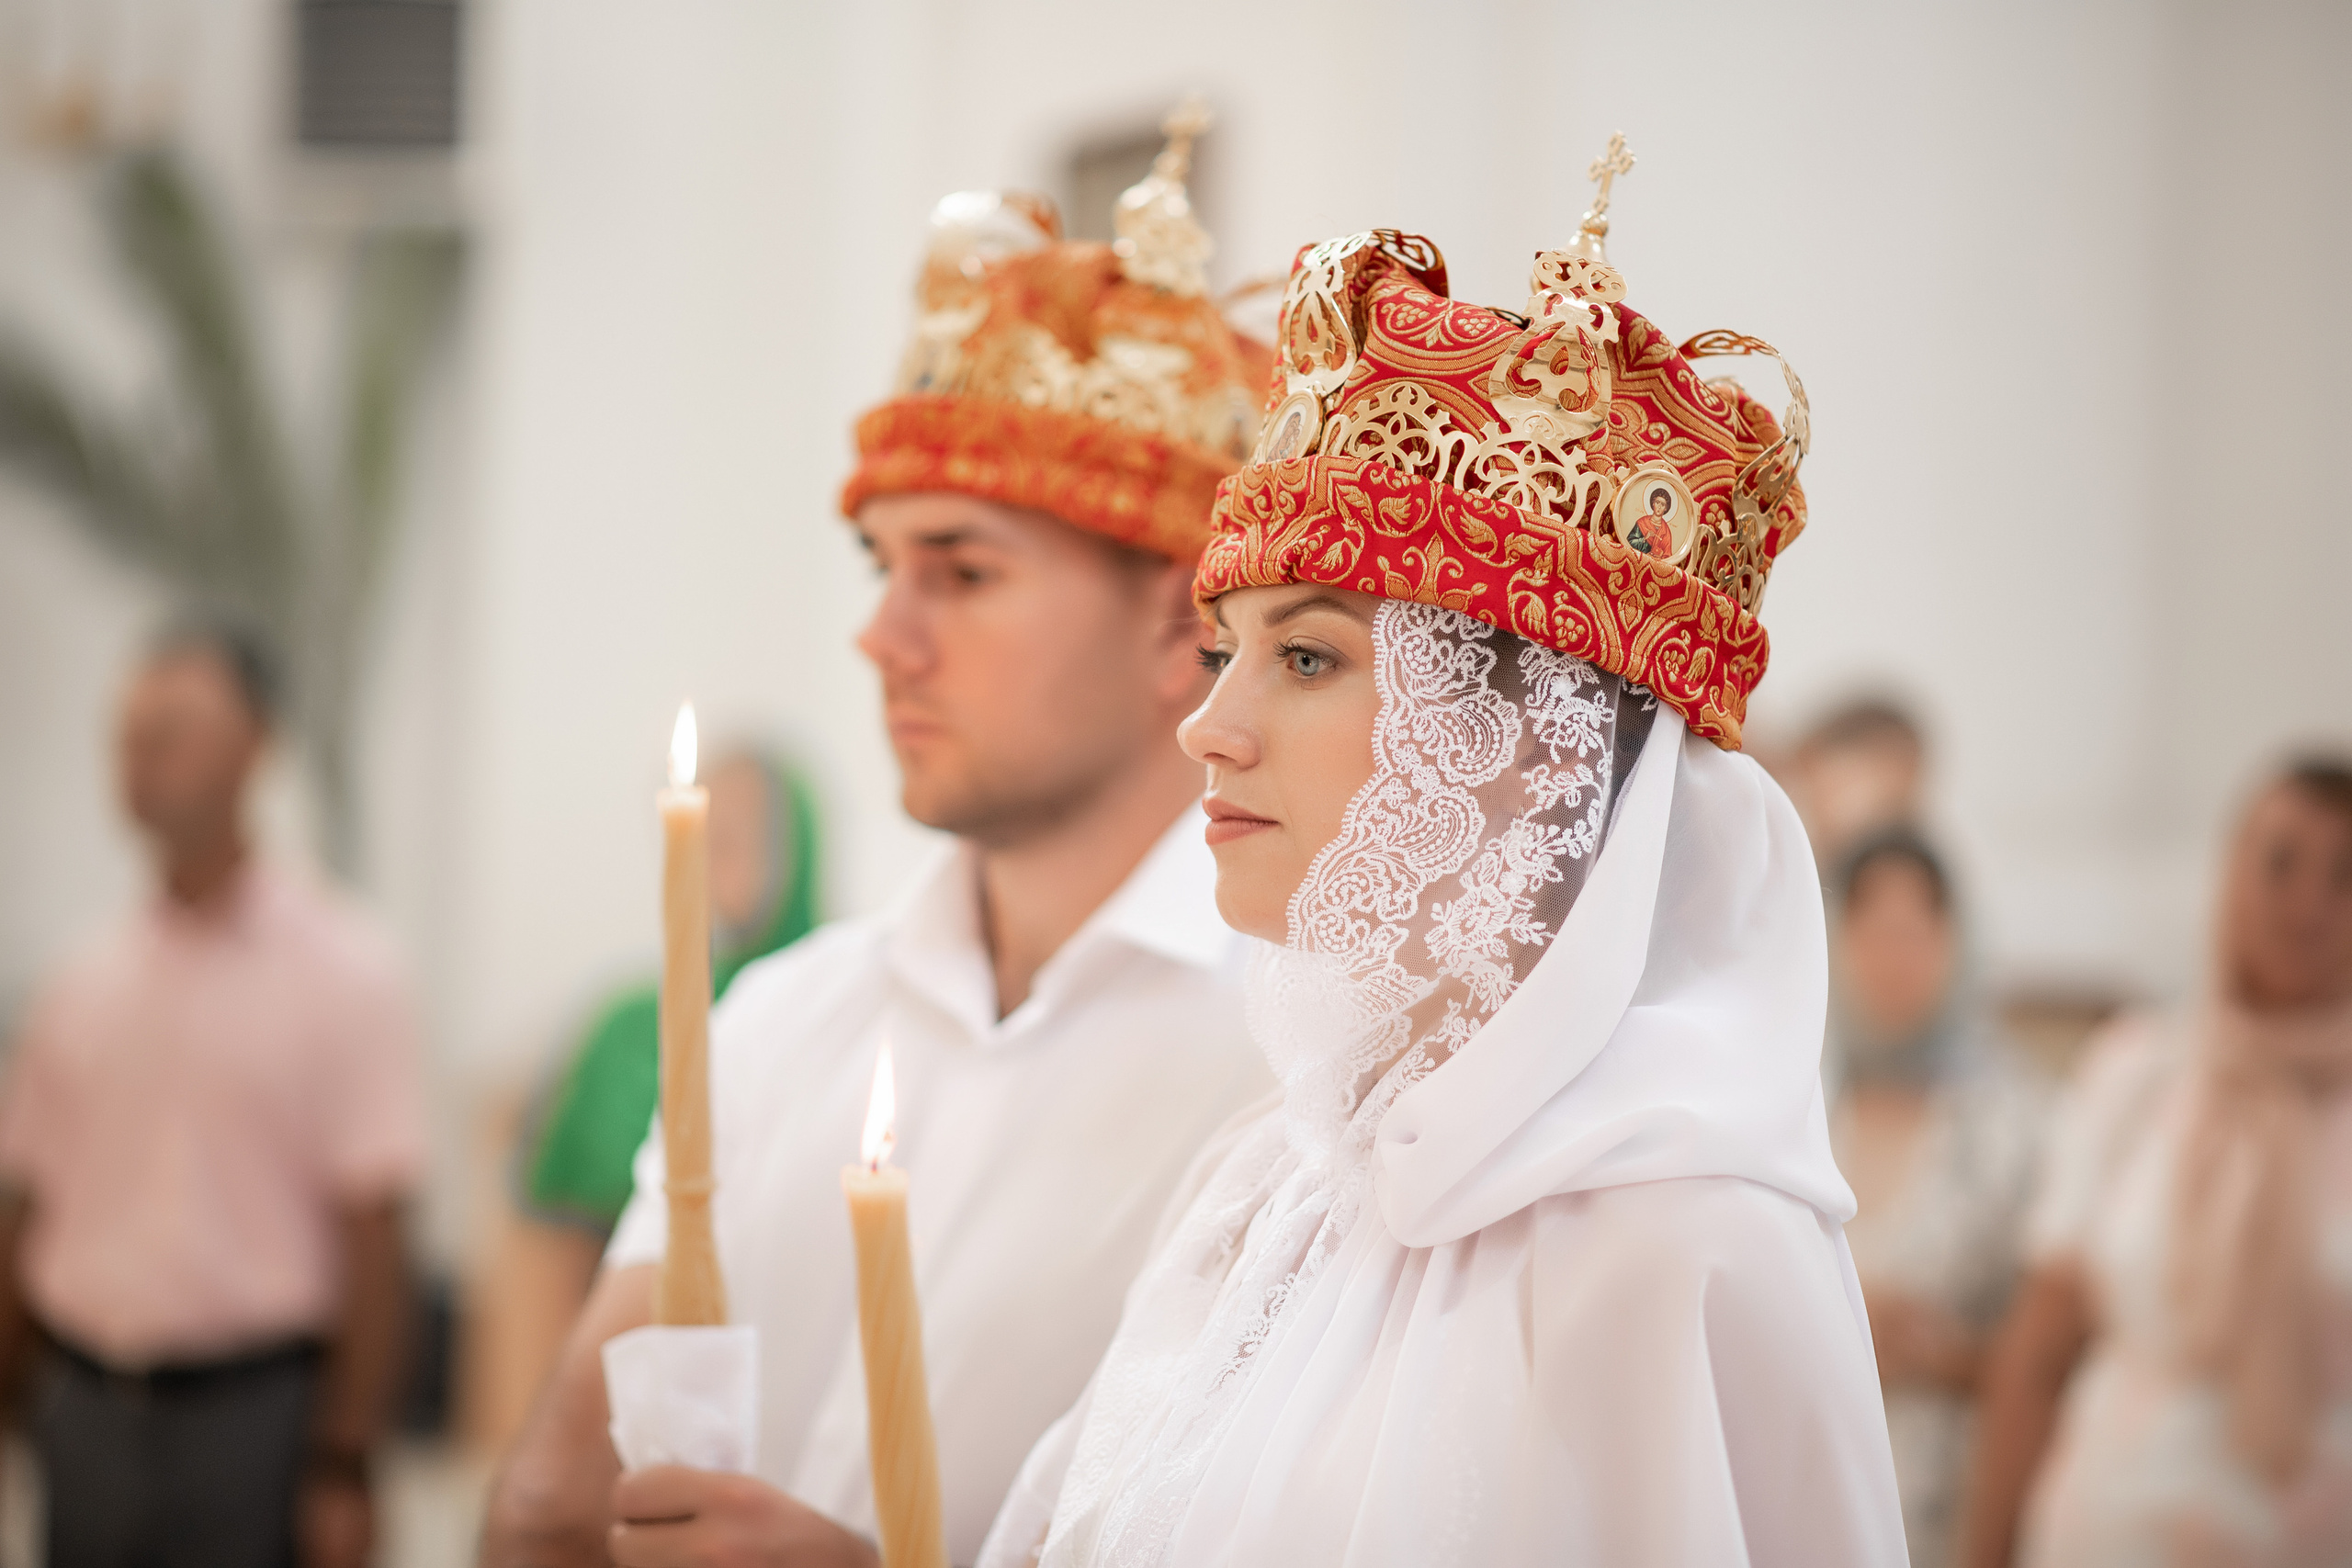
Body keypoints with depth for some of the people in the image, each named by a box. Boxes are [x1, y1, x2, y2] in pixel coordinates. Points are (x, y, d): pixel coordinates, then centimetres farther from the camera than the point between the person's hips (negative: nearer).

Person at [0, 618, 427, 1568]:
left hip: (250, 1412, -4)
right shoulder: (82, 988, 10)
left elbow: (371, 1234, -8)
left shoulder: (342, 973, -5)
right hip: (84, 1409, 5)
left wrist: (344, 1467, -12)